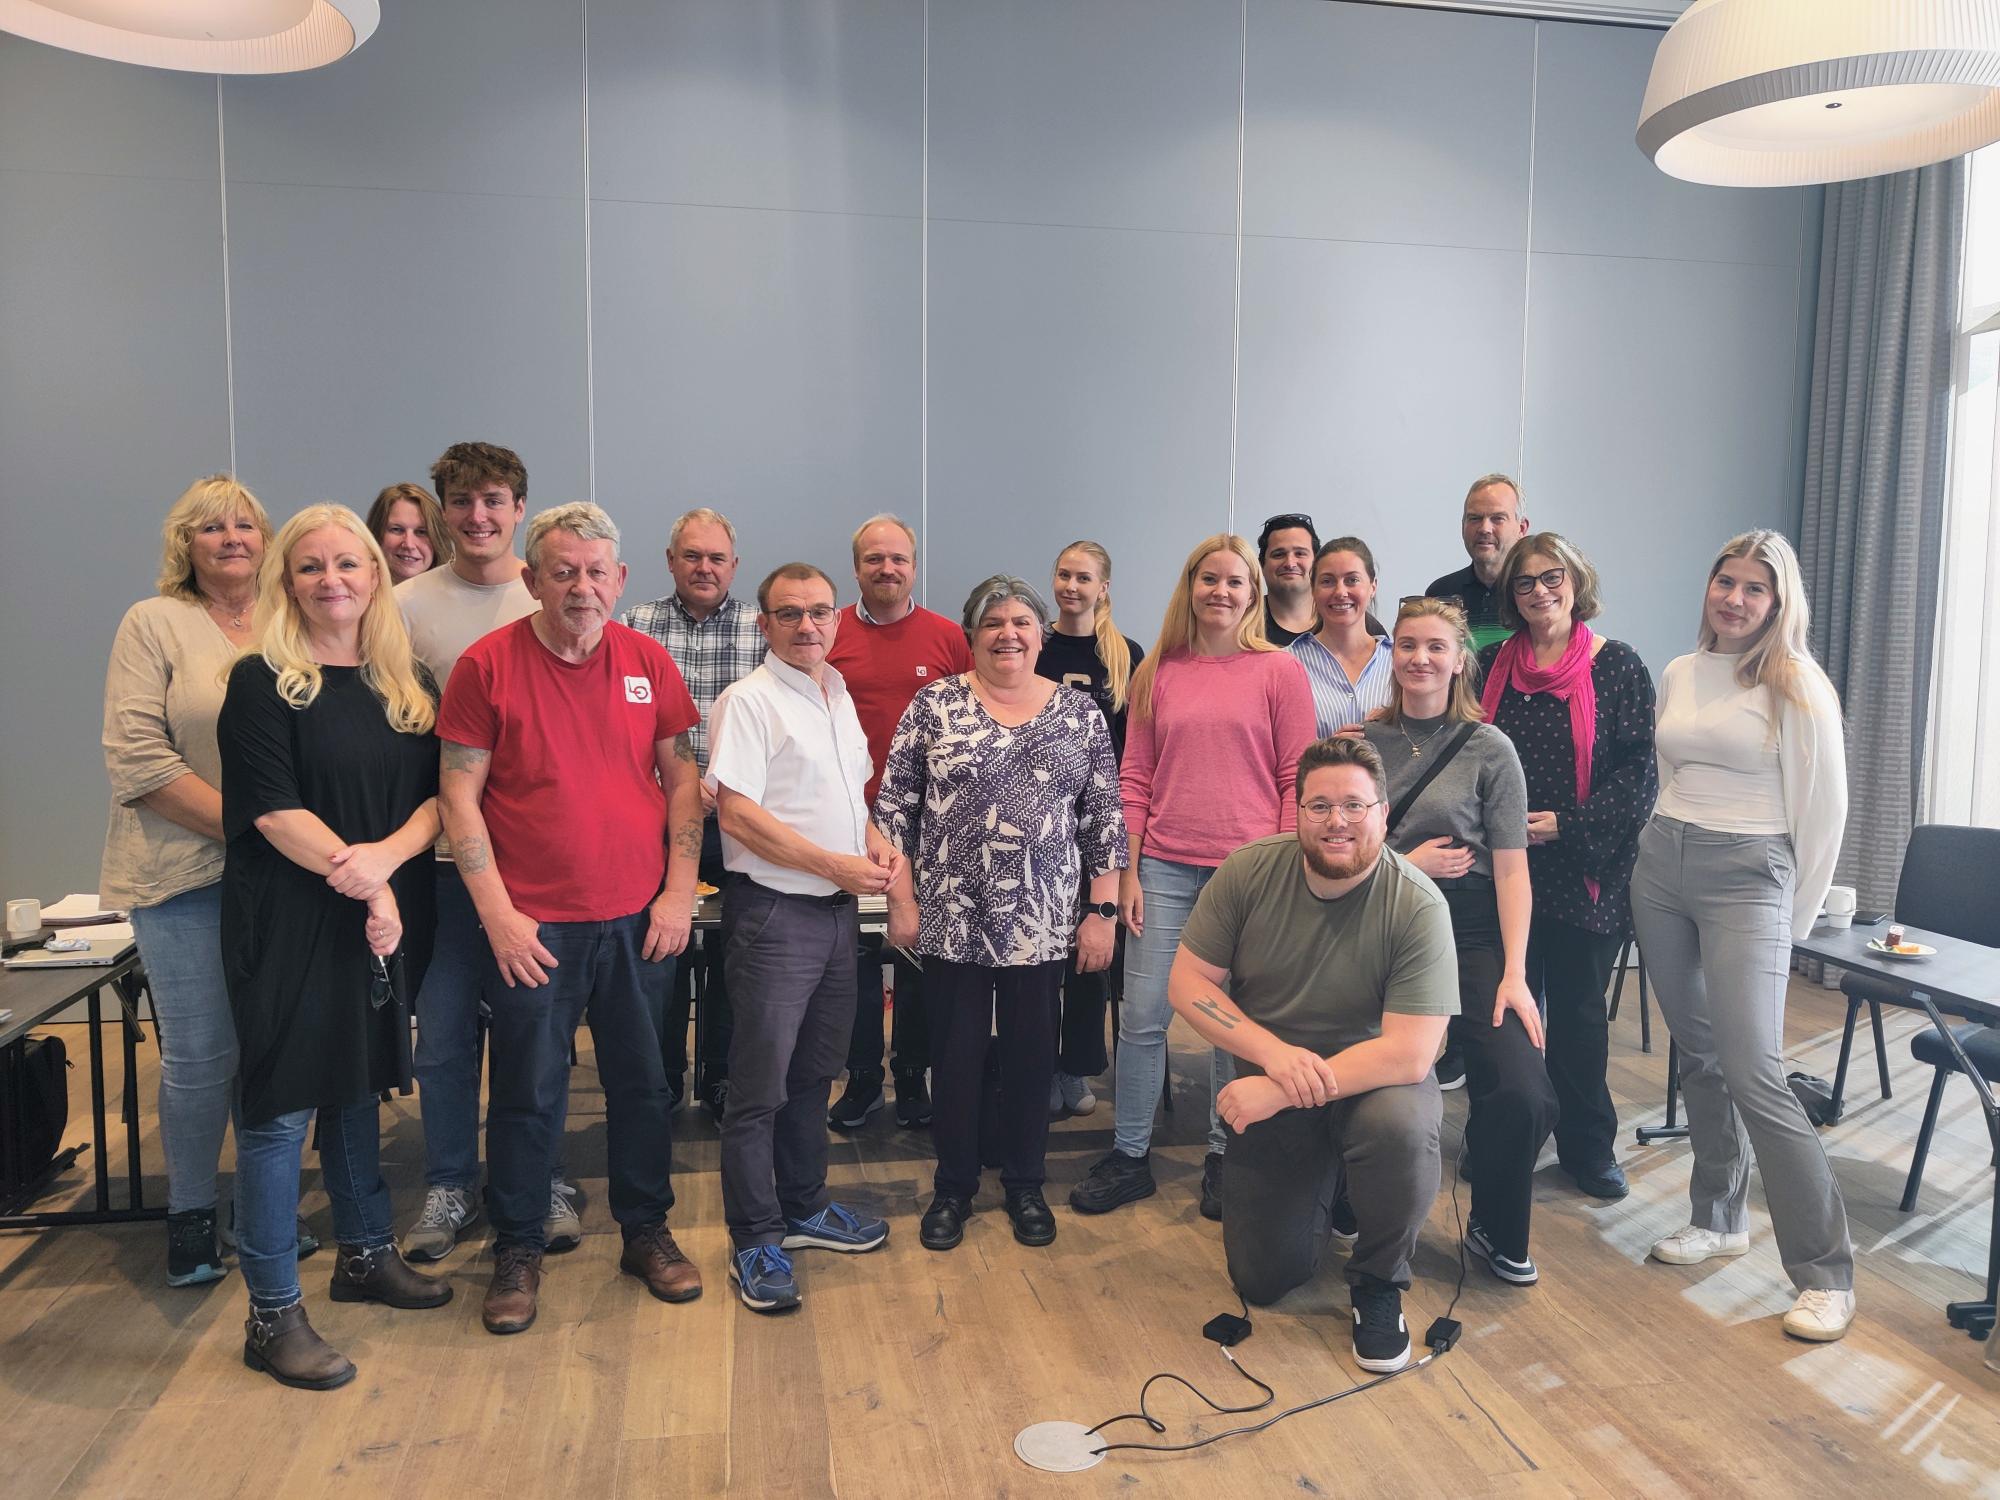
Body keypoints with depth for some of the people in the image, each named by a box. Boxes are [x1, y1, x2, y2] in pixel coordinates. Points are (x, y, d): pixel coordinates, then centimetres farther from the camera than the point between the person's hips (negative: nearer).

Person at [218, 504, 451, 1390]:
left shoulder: (408, 684, 7)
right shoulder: (261, 683, -6)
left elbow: (436, 796, 1)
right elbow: (272, 810, -14)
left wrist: (383, 859, -17)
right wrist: (361, 884, -18)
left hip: (387, 915, 5)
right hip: (288, 920, -5)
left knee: (357, 1086, 18)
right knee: (279, 1105, 0)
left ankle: (365, 1256, 34)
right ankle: (272, 1316, 10)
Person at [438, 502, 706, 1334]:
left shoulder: (649, 661, 3)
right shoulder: (487, 664, -5)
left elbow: (682, 776, 7)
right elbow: (459, 794, -5)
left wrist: (680, 890, -1)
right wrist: (497, 911, -11)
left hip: (638, 916, 3)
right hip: (534, 922, -3)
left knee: (643, 1082, 13)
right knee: (528, 1092, 7)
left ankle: (647, 1233, 30)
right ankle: (517, 1251, 25)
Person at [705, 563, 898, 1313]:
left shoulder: (839, 695, 13)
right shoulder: (749, 700, -12)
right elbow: (736, 811, -19)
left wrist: (876, 844, 2)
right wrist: (835, 864, -18)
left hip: (838, 910, 8)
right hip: (775, 912, -8)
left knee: (814, 1073, 18)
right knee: (761, 1086, 1)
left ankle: (804, 1207, 33)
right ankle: (755, 1240, 14)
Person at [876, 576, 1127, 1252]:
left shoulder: (1080, 713, 3)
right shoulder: (934, 704, -1)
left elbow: (1105, 819, 3)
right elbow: (893, 806, 0)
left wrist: (1102, 911, 0)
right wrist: (901, 899, -4)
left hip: (1042, 923, 1)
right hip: (951, 919, -1)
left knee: (1031, 1052, 11)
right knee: (956, 1052, 8)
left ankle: (1025, 1184, 30)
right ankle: (954, 1187, 27)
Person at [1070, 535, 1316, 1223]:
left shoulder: (1280, 670, 1)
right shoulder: (1156, 673, 8)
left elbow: (1297, 779, 0)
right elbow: (1134, 777, 9)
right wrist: (1128, 871, 3)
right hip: (1165, 868, 2)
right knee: (1140, 1017, 4)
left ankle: (1224, 1156, 24)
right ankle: (1130, 1154, 19)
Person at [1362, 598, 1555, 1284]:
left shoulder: (1488, 749, 0)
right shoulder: (1364, 742, 6)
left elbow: (1511, 870, -4)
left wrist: (1514, 974, -11)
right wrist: (1409, 865, -5)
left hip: (1472, 933, -1)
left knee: (1522, 1096, -15)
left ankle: (1495, 1233, 13)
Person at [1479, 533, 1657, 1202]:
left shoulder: (1617, 666, -2)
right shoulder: (1493, 664, 8)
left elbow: (1638, 772, -6)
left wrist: (1567, 824, -15)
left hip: (1585, 871, -2)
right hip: (1502, 869, 3)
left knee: (1578, 1009, 8)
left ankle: (1588, 1145, 24)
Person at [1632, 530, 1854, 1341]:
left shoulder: (1795, 685, -6)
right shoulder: (1677, 675, 9)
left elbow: (1823, 807, -5)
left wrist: (1795, 917, -2)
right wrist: (1667, 846, 15)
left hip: (1746, 878, -5)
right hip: (1661, 867, 6)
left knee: (1755, 1075, -11)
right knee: (1697, 1054, 12)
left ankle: (1826, 1273, -1)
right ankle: (1719, 1218, 27)